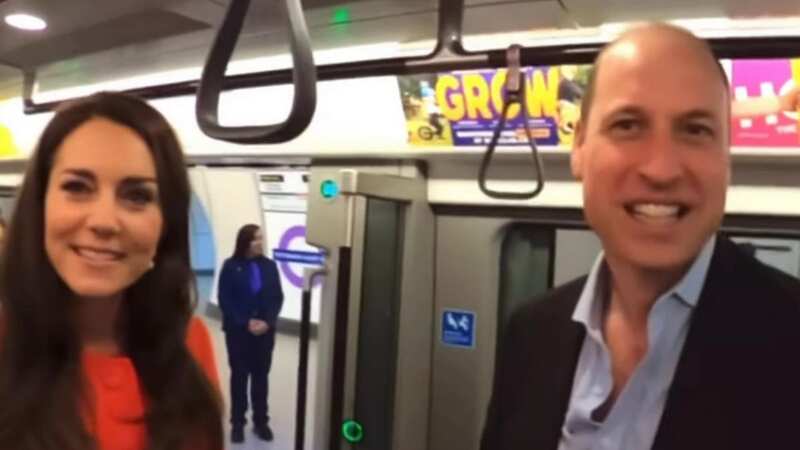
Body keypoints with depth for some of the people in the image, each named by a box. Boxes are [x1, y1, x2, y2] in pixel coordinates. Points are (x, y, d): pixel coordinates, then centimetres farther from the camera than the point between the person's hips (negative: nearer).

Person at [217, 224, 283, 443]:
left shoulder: (269, 266, 2)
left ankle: (261, 421, 20)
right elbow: (224, 300, -8)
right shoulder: (231, 266, -5)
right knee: (239, 375, 7)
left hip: (265, 330, 2)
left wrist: (267, 321, -13)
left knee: (261, 375, 9)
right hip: (238, 330, -2)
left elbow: (278, 297, 2)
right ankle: (237, 423, 16)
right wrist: (245, 323, -15)